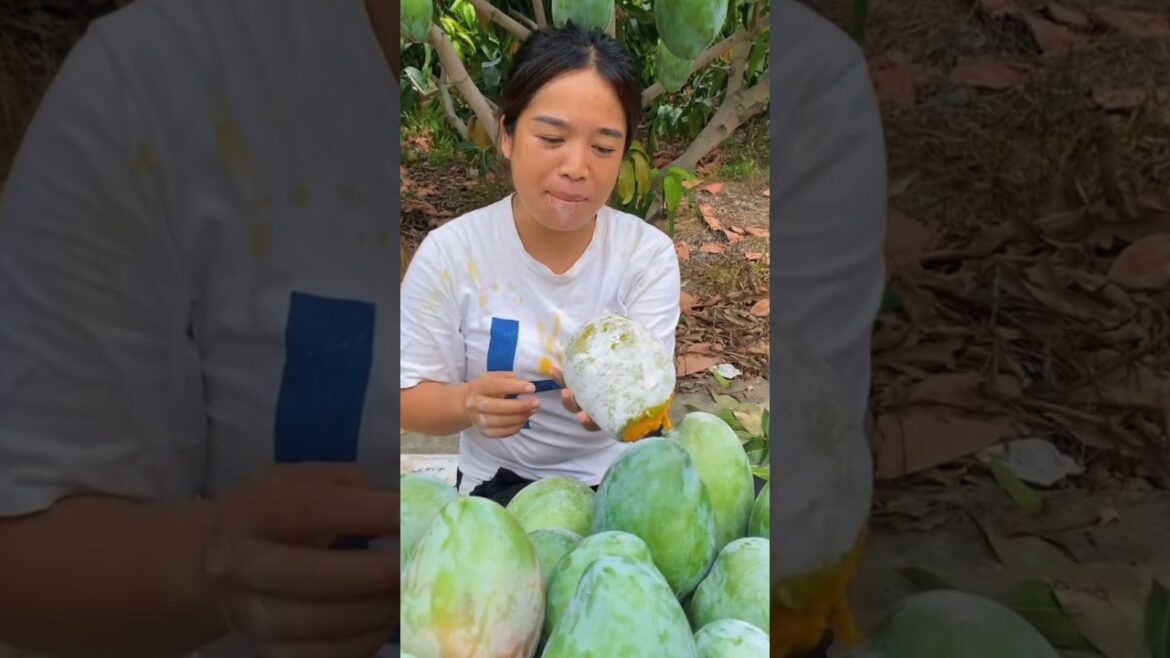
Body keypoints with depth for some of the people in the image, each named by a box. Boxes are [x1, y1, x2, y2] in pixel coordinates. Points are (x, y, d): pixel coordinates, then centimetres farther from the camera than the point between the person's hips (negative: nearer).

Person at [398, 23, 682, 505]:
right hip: (501, 485, -2)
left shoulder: (649, 253, -10)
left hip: (621, 477, 2)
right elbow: (411, 400, -7)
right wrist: (469, 403, -30)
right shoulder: (449, 253, -12)